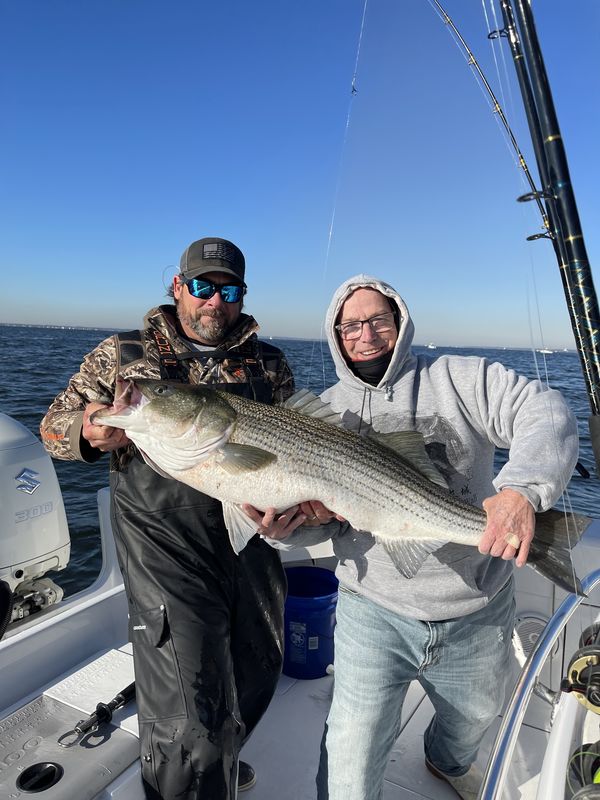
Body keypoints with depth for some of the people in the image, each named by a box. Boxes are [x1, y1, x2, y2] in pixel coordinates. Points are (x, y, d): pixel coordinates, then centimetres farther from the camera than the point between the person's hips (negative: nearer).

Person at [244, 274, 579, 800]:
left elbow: (547, 414, -18)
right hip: (374, 610, 0)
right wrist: (288, 526, -24)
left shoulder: (462, 379, -7)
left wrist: (523, 490, -37)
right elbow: (322, 514, -1)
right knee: (352, 752, 3)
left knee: (476, 715, 27)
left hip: (478, 611, 1)